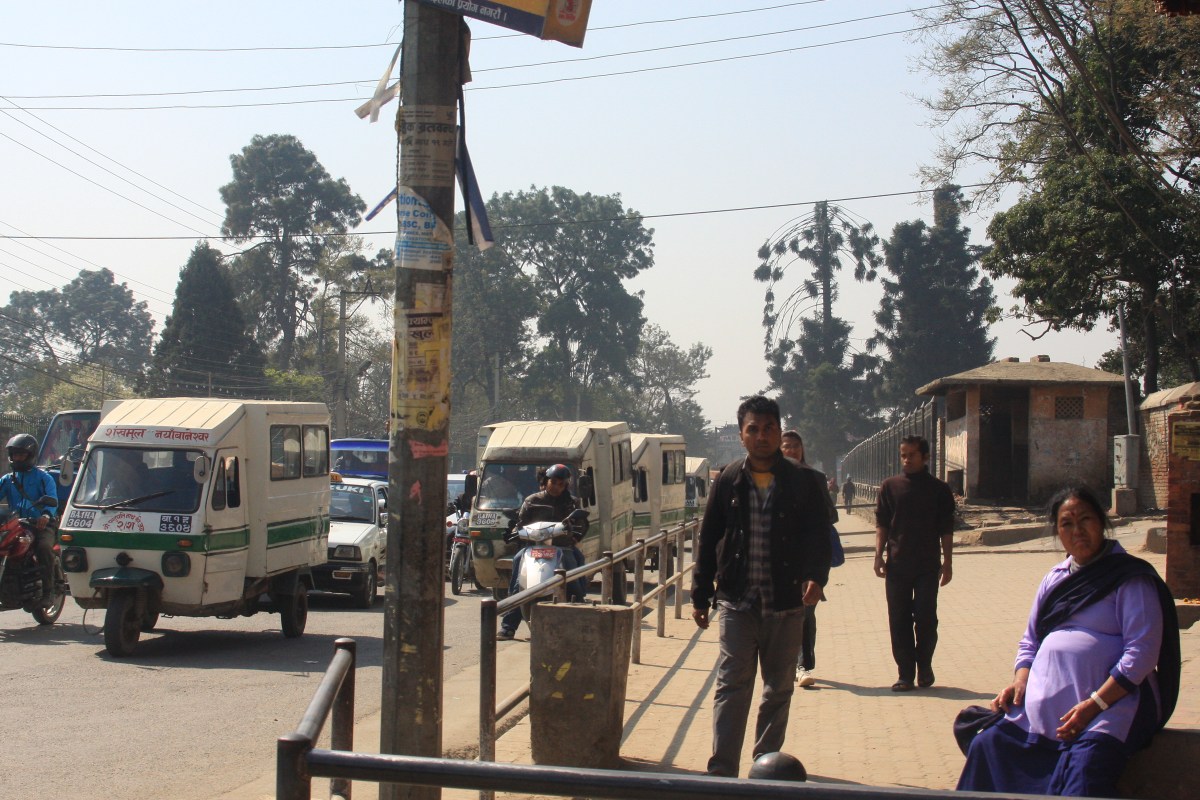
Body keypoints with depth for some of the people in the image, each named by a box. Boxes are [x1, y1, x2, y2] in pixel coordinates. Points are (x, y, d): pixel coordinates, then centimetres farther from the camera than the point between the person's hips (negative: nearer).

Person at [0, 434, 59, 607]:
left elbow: (52, 498, -10)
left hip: (41, 524, -4)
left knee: (45, 547, -32)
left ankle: (48, 592, -28)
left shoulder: (43, 477, 6)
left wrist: (46, 515, -33)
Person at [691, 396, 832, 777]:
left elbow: (818, 535, -1)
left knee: (779, 688, 11)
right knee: (732, 685, -6)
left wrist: (815, 576, -21)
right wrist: (700, 595, 5)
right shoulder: (729, 481, 2)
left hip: (786, 604, 1)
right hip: (737, 602, -1)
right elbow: (709, 540, 6)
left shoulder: (803, 482, 1)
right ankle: (722, 770, -7)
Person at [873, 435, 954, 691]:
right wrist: (879, 555, -3)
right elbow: (881, 524, 6)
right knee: (899, 622, 3)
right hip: (897, 565, 1)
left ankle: (924, 666, 20)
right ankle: (905, 673, 10)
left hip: (928, 565, -1)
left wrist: (947, 563, 2)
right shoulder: (891, 486, 5)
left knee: (926, 620, -1)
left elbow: (946, 530, 5)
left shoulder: (939, 489, 3)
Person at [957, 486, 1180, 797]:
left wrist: (1094, 705, -19)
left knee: (1086, 765, -33)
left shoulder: (1131, 578, 0)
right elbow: (1030, 640, 25)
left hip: (1111, 700, -6)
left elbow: (1142, 651, -10)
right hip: (1044, 704, 6)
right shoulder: (1055, 578, 21)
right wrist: (1020, 680, 2)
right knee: (986, 746, -10)